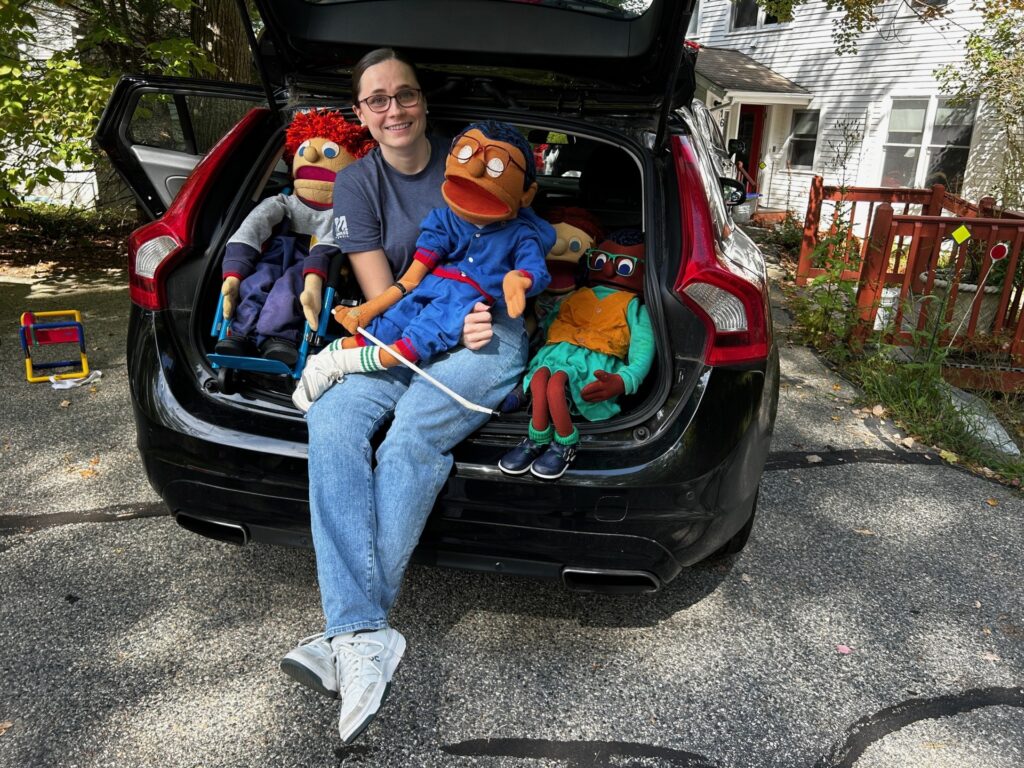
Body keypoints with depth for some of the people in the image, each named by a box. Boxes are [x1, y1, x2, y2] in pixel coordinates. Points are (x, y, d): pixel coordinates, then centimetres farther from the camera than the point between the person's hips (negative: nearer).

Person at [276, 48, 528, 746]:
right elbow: (381, 297, 1)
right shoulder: (357, 183, 10)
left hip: (487, 338, -2)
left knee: (410, 436, -30)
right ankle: (364, 636, -33)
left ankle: (352, 632, -21)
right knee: (331, 421, -28)